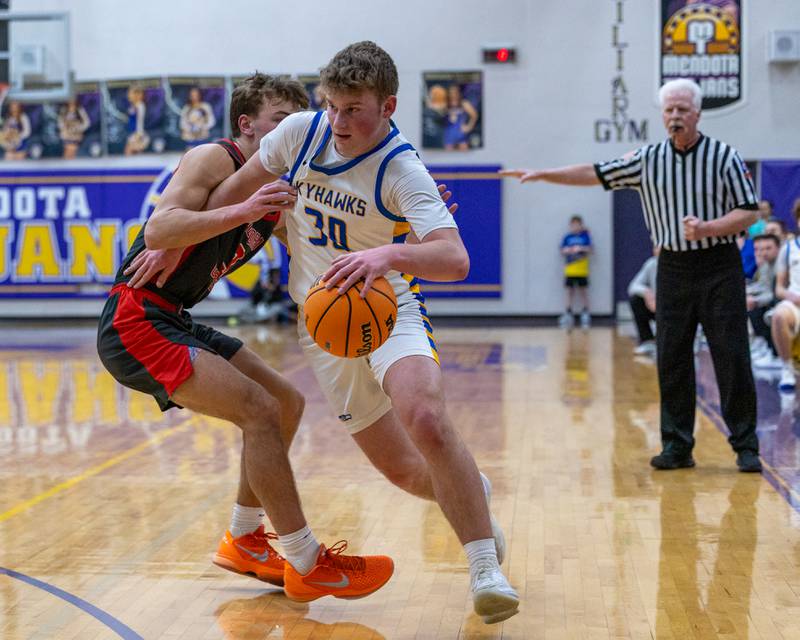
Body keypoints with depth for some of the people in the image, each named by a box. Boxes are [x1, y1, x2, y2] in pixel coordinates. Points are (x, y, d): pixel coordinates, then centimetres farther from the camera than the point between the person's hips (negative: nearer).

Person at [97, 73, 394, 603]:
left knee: (287, 404, 13)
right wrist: (243, 211, -34)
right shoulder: (214, 159, -11)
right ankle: (306, 565, -9)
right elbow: (159, 230, -24)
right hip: (136, 321, -10)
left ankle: (244, 541, 25)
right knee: (260, 411, -18)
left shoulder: (275, 195, 14)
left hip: (173, 322, 10)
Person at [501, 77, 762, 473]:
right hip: (673, 269, 3)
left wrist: (707, 228, -19)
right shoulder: (648, 160, 6)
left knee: (732, 358, -4)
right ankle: (677, 445, 11)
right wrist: (541, 175, 3)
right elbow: (594, 174, 8)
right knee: (671, 359, 2)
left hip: (719, 268, -3)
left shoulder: (724, 156, -2)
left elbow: (749, 213, -3)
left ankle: (745, 446, 5)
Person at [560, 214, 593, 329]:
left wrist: (582, 248, -17)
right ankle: (569, 314, 9)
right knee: (570, 291, 5)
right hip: (569, 270, 2)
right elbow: (562, 251, 5)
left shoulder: (585, 236, 3)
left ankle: (585, 314, 8)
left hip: (582, 271, -2)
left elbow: (590, 250, -1)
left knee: (583, 291, 3)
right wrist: (569, 250, -14)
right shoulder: (567, 237, 7)